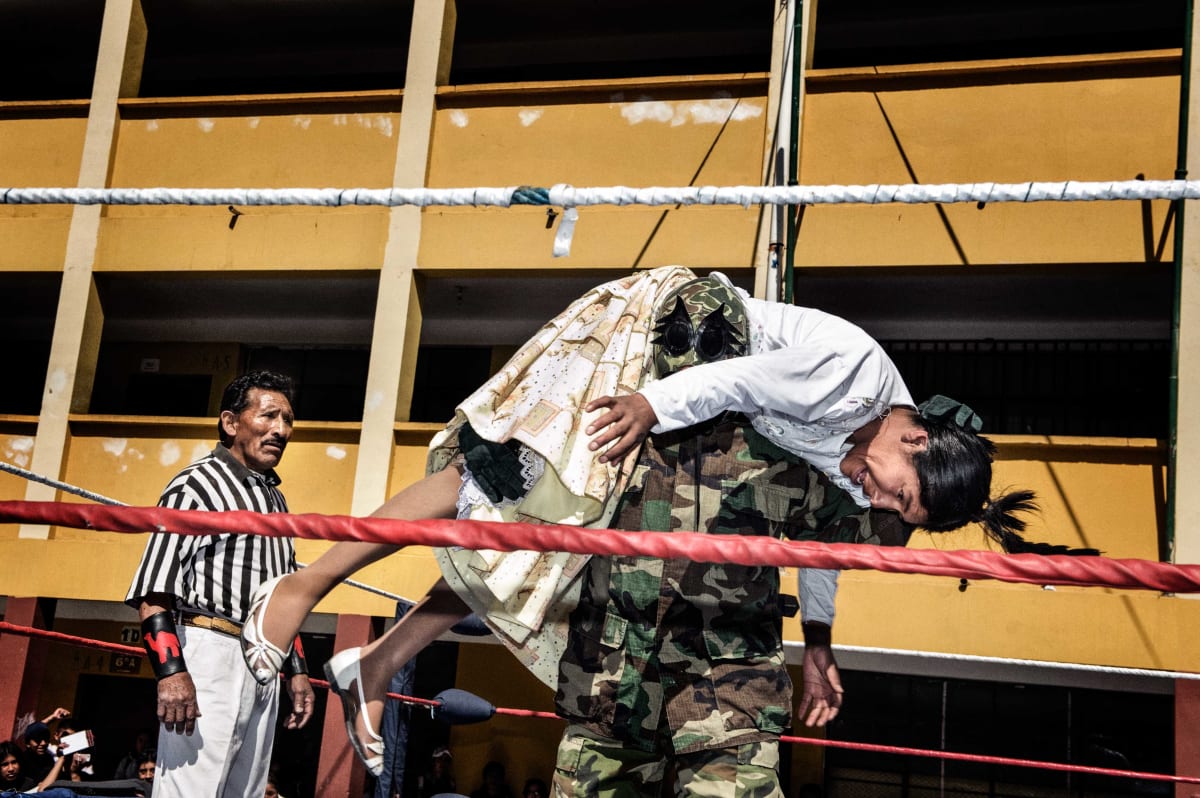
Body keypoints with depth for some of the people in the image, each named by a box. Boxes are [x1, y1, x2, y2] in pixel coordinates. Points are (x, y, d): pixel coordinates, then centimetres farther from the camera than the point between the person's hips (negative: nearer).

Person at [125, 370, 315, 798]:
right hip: (209, 654, -7)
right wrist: (171, 671, -22)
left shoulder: (274, 499, 21)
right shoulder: (197, 484, -3)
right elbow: (154, 593, -11)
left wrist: (297, 670, 18)